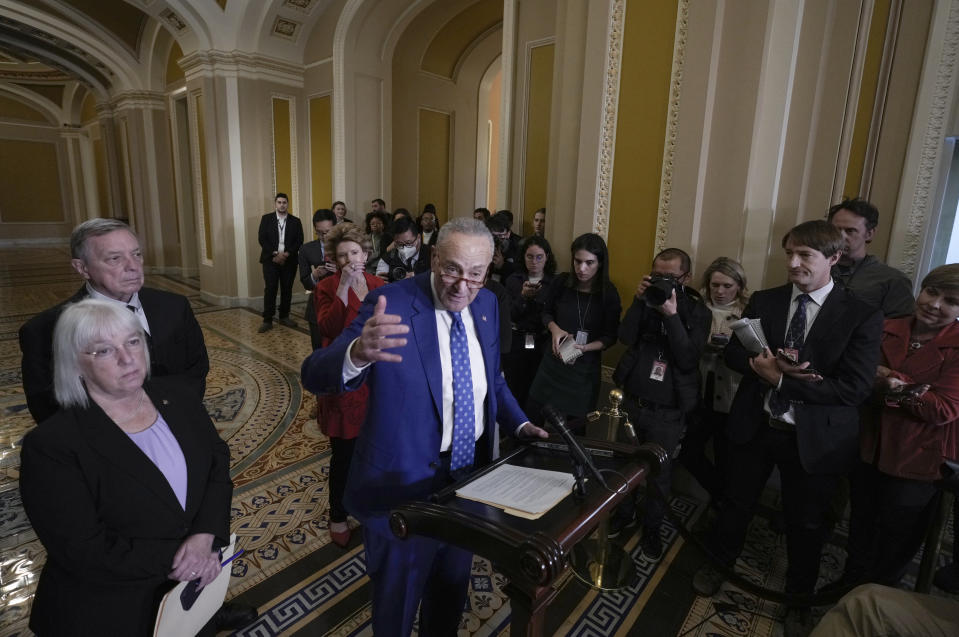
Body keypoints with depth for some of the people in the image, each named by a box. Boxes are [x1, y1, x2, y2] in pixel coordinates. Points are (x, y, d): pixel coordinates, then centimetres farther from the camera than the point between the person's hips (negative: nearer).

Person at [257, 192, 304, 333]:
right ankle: (267, 320, -1)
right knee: (270, 289, -5)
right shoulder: (266, 219, 5)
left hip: (289, 260, 2)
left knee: (287, 290, 6)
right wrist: (275, 254, -14)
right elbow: (262, 238, -2)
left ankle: (284, 317, 19)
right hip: (271, 259, -1)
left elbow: (299, 241, 1)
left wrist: (286, 254, -12)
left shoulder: (295, 221, 7)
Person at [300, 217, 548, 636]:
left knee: (452, 590, 28)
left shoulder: (487, 305, -2)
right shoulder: (391, 303, -20)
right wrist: (358, 352, -50)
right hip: (405, 481, -5)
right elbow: (314, 374, -29)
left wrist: (519, 425, 1)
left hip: (470, 474, 6)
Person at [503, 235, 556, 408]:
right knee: (515, 389, 1)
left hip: (543, 342, 0)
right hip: (517, 341, 1)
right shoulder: (514, 280, 5)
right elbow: (509, 315, -4)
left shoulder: (555, 282, 4)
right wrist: (523, 296, -18)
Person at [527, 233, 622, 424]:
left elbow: (610, 337, -5)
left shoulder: (609, 293, -11)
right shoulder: (561, 282, -7)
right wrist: (554, 329, -13)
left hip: (585, 369, -1)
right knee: (532, 414, 8)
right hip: (553, 361, 2)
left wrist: (584, 348, -22)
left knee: (574, 426, 11)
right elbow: (546, 312, 8)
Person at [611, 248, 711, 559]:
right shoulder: (647, 298, 1)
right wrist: (639, 301, -20)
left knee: (659, 472, 10)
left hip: (668, 411, -2)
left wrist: (671, 315, -24)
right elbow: (626, 338, -11)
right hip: (631, 400, 3)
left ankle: (652, 529, 31)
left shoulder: (697, 311, -6)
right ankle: (623, 513, 39)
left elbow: (689, 360, -18)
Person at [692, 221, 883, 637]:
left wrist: (780, 378, -22)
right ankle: (719, 564, 46)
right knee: (737, 503, 20)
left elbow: (855, 388, -18)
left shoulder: (862, 316, -12)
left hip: (813, 438, -2)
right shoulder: (763, 301, -1)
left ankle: (799, 600, 43)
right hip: (755, 426, 3)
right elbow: (734, 354, 0)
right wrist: (765, 364, -22)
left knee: (805, 524, 17)